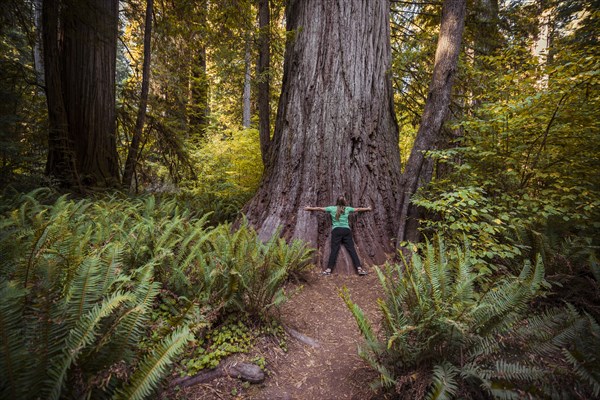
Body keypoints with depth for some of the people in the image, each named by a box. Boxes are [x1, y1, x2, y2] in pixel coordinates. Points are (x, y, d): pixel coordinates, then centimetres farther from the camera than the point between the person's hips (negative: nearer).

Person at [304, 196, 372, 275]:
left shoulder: (332, 208, 9)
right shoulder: (347, 208, 13)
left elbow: (319, 208, 18)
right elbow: (358, 209, 29)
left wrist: (309, 208, 32)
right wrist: (367, 209, 47)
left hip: (336, 230, -1)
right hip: (346, 230, 1)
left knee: (334, 250, -5)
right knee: (352, 249, 0)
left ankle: (329, 269, -11)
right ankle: (359, 268, -3)